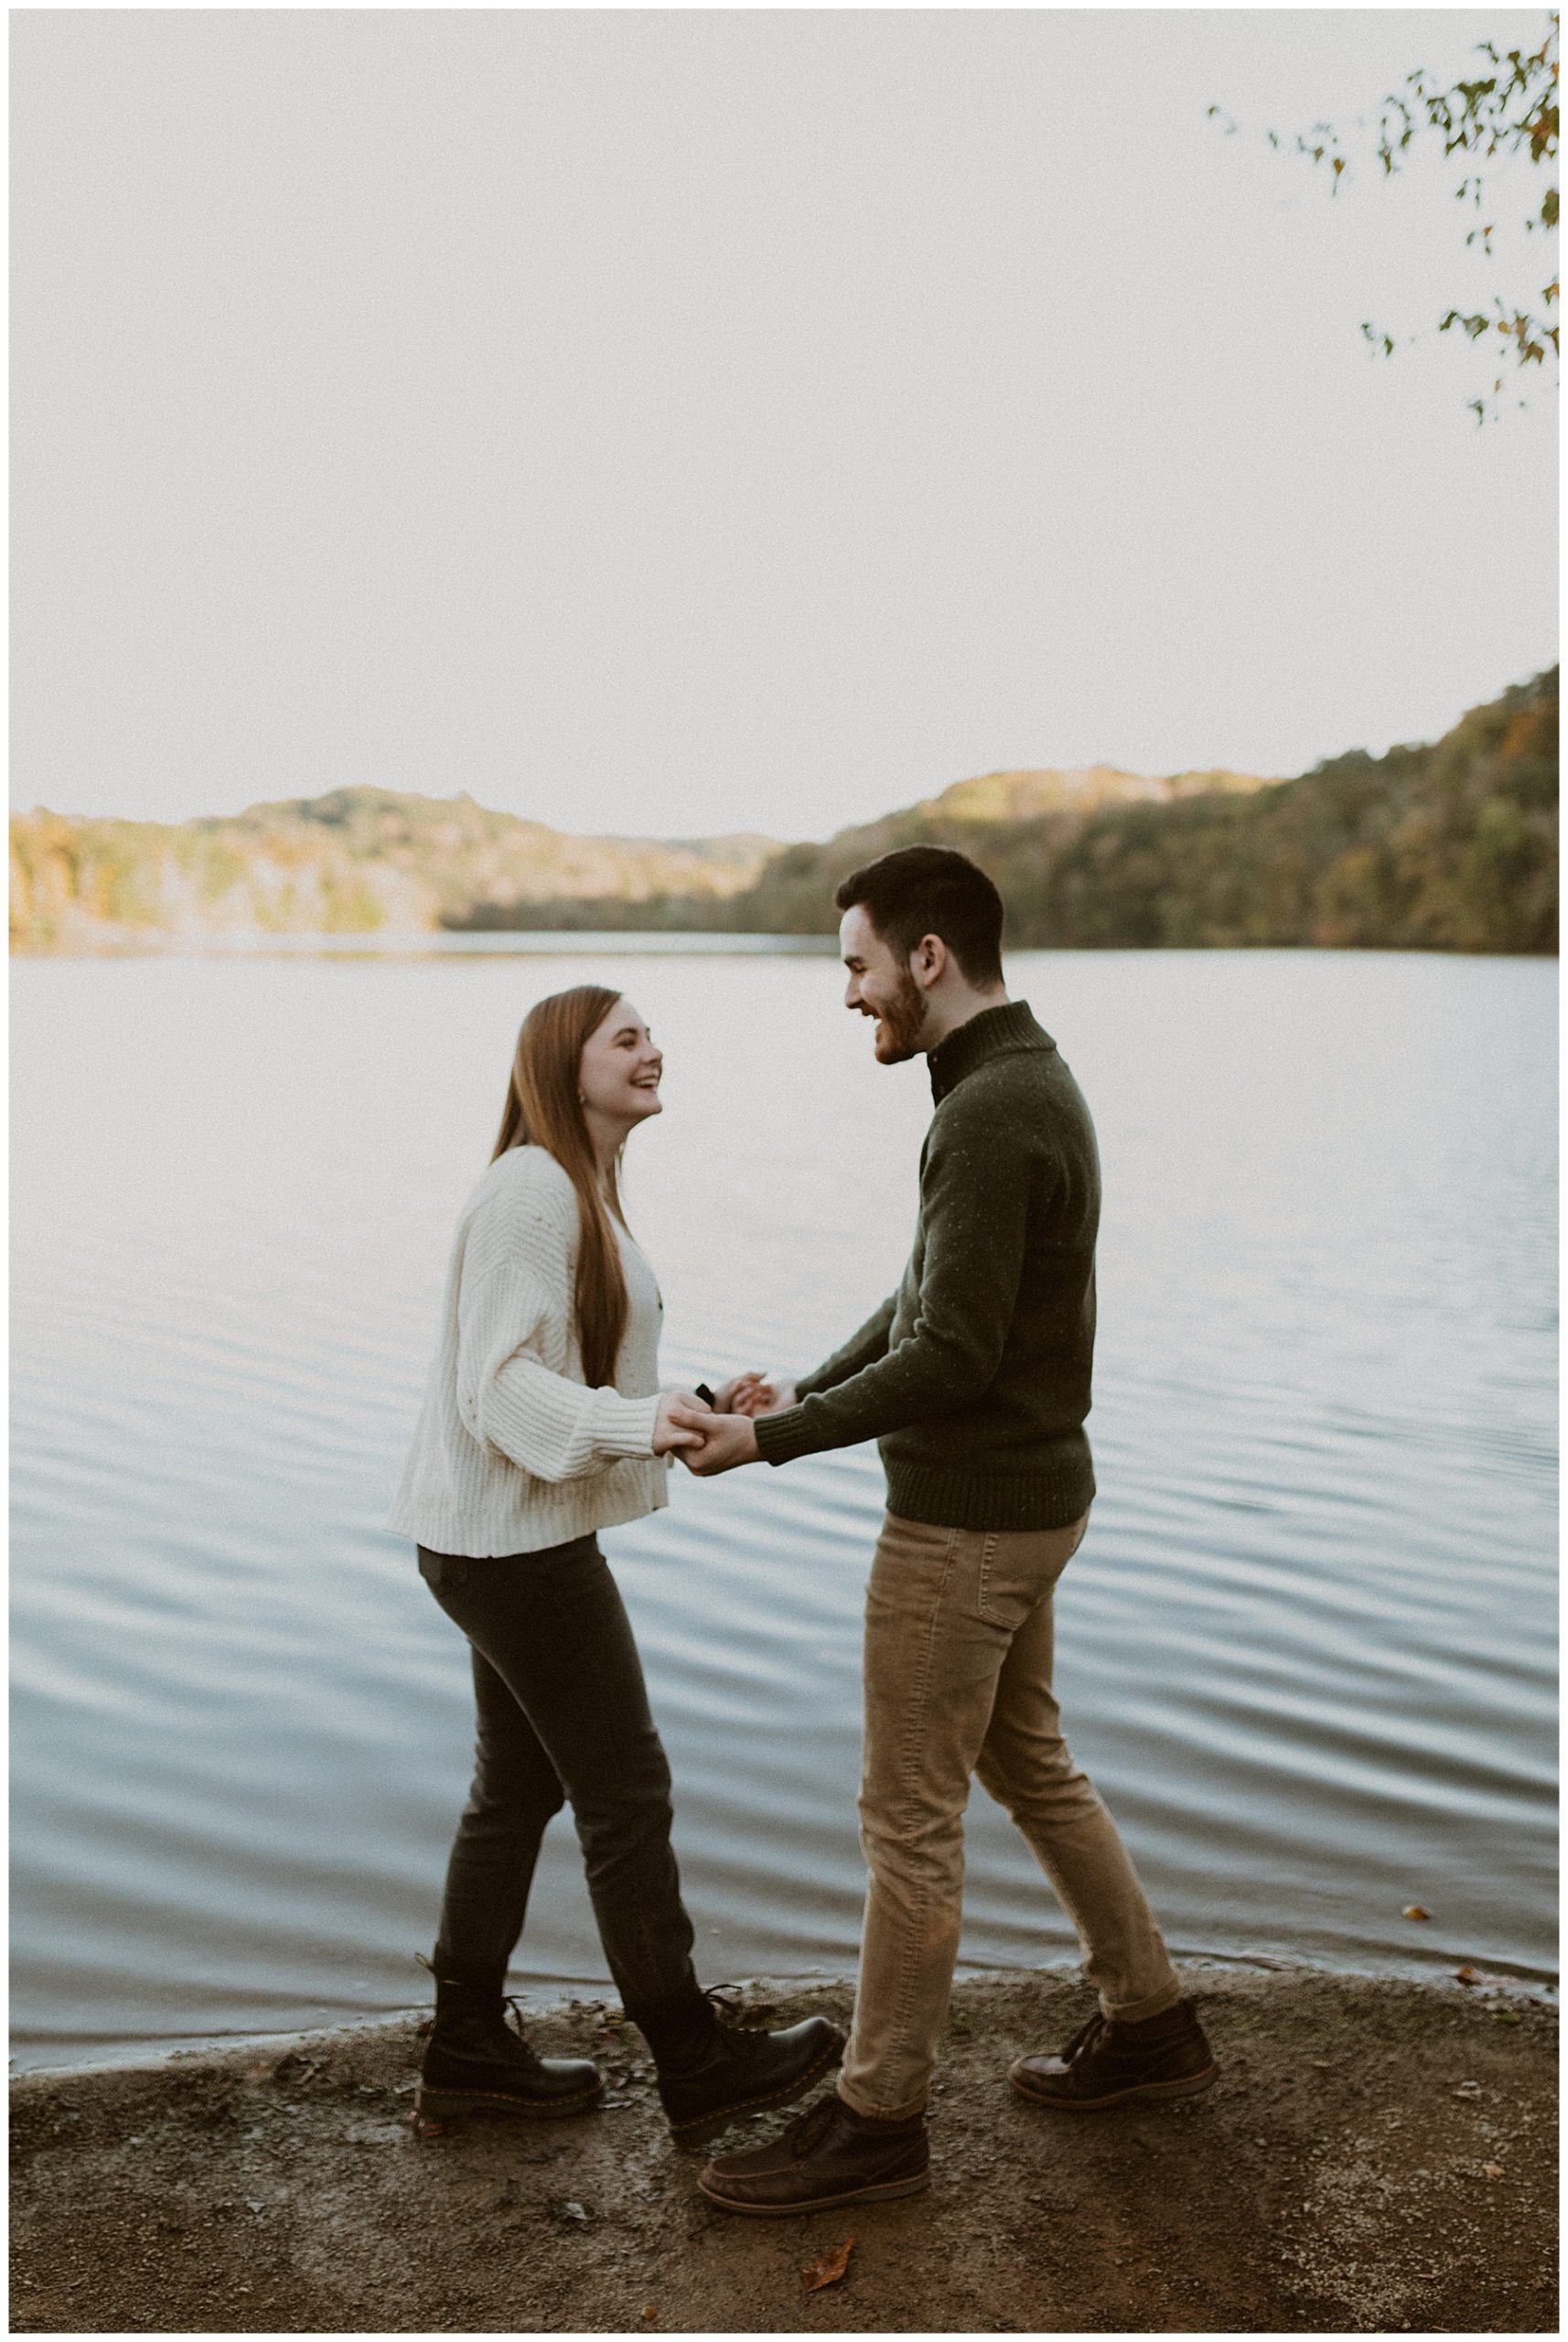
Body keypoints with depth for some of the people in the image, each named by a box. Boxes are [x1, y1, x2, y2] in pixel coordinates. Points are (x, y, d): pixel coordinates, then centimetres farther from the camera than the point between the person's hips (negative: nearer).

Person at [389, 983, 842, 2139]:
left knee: (521, 1786, 17)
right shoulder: (531, 1189, -18)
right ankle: (699, 2064, 13)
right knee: (627, 1792, 0)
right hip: (514, 1537, -10)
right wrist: (637, 1423, -34)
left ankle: (469, 2047, 28)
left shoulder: (586, 1192, 14)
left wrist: (684, 1415, 7)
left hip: (515, 1531, 10)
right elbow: (499, 1384, -23)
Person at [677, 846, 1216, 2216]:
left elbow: (953, 1356, -26)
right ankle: (1150, 2026, 37)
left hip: (968, 1521, -10)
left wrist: (772, 1442, -19)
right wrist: (803, 1394, 8)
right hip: (1027, 1496, 10)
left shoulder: (991, 1115, -23)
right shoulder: (1032, 1086, 10)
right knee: (1028, 1765, 23)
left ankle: (876, 2118, 17)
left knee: (911, 1816, 2)